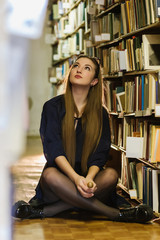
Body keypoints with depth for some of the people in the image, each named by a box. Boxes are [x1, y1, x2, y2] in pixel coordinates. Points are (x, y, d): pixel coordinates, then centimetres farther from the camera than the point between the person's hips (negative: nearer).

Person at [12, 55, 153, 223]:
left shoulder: (100, 113, 8)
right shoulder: (53, 107, 3)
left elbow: (100, 153, -2)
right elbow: (53, 148, -11)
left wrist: (89, 178, -25)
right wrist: (75, 177, -28)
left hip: (88, 175, 2)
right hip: (61, 174, -1)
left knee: (111, 174, -29)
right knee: (50, 174, -35)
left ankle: (47, 211, -31)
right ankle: (114, 213, -32)